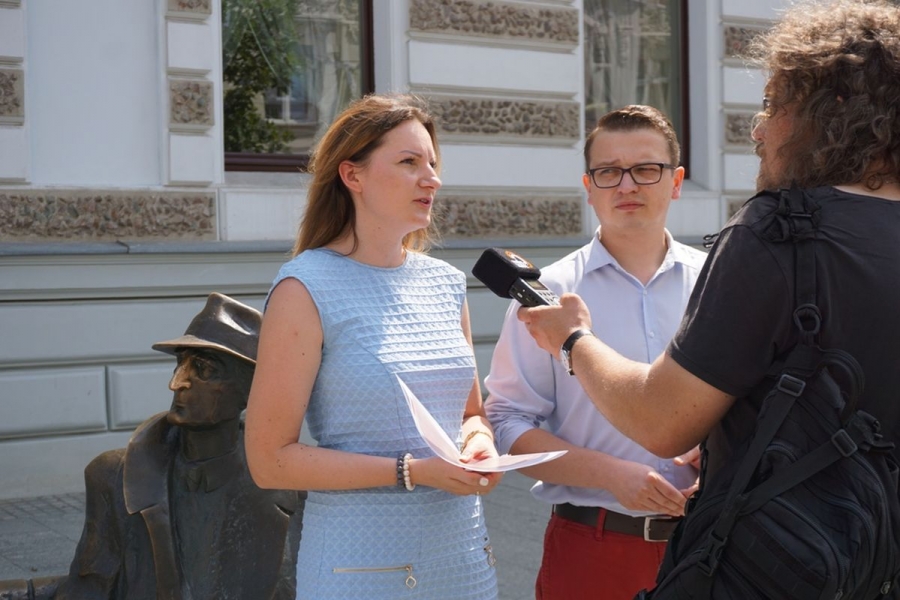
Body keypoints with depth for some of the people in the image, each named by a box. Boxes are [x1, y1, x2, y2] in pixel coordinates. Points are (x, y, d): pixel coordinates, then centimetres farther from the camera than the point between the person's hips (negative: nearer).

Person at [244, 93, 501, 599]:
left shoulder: (446, 283, 6)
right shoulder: (307, 288, -11)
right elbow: (271, 461, -13)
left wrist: (479, 440, -5)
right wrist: (412, 472, -19)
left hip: (465, 558, 6)